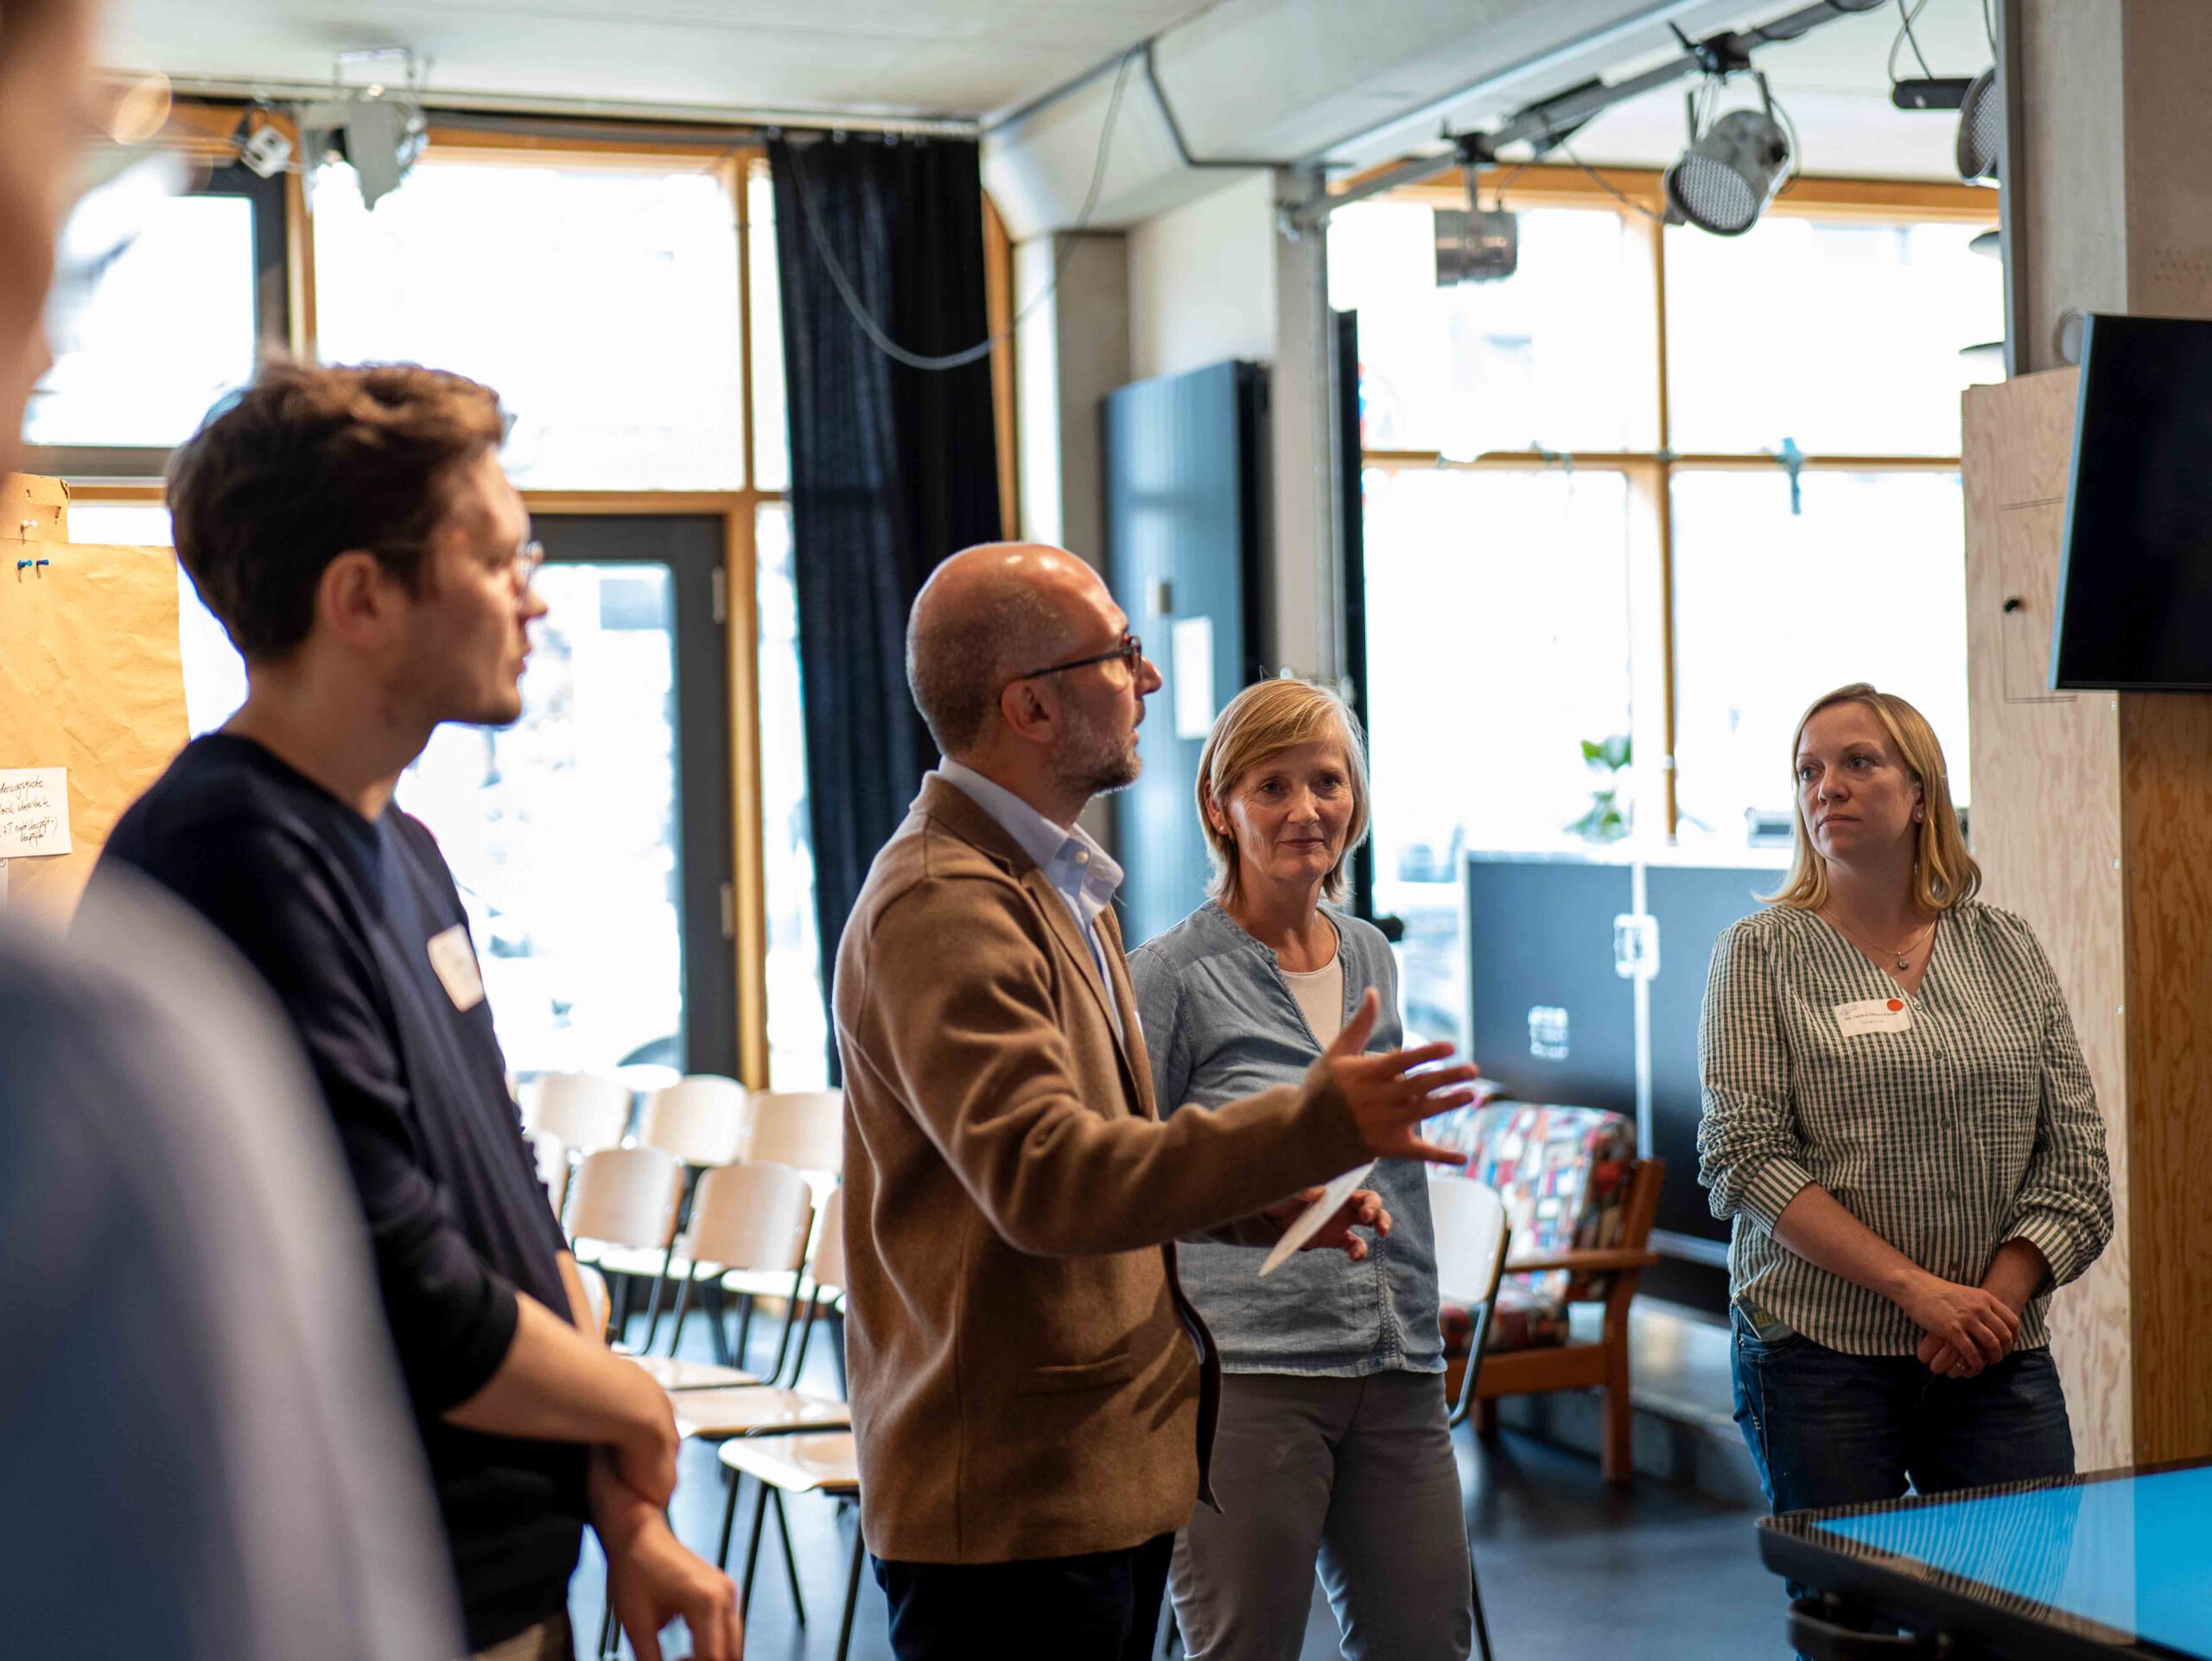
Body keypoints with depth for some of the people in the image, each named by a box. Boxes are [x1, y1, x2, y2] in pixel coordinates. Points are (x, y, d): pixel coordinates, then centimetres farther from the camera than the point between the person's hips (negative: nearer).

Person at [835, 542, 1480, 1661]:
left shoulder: (1057, 881, 15)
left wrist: (1258, 1199, 10)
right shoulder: (943, 906, -19)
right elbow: (1041, 1179, -30)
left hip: (1111, 1468, 10)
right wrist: (1312, 1126, -34)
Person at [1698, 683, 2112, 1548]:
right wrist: (1920, 1290, -15)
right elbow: (1746, 1157, -9)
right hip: (1820, 1355, -2)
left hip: (1998, 1362, 3)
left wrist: (1997, 1298, -7)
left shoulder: (2007, 948, 9)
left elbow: (2077, 1158, 8)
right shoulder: (1762, 953, 0)